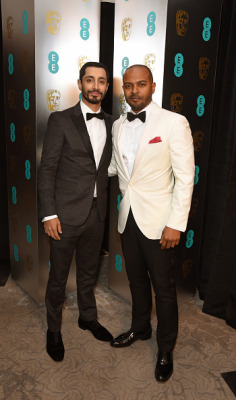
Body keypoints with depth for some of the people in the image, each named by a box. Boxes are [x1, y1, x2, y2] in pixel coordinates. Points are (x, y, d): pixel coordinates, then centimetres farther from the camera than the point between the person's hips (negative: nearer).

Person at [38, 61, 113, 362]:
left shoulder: (110, 124, 7)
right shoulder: (61, 120, -8)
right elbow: (47, 170, -9)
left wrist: (104, 206, 8)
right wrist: (49, 214, -14)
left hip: (96, 213, 5)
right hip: (66, 214, -4)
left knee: (88, 272, 21)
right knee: (58, 277, 10)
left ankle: (88, 317, 44)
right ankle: (53, 331, 32)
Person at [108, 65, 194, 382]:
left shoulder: (174, 123, -12)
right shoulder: (118, 126, 6)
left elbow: (185, 177, -13)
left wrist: (176, 224, -17)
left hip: (157, 221, -5)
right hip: (127, 218, 5)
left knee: (163, 287, 7)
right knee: (136, 278, 20)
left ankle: (166, 349, 28)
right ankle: (140, 328, 43)